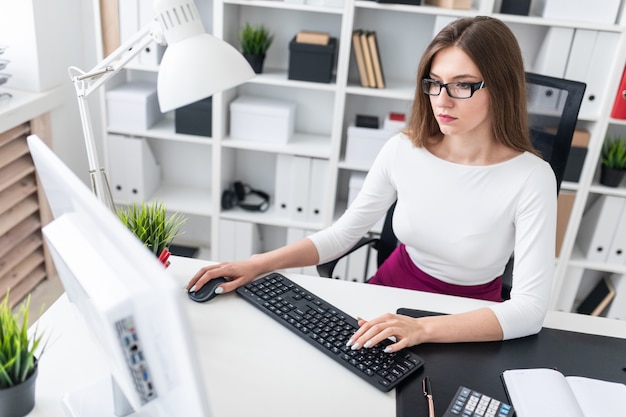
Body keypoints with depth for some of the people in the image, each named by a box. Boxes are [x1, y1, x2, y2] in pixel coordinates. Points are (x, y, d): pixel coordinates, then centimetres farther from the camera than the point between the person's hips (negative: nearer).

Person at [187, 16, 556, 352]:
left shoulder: (531, 178, -19)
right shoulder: (403, 150, -10)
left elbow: (530, 309, -25)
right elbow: (343, 233, -1)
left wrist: (423, 328, -38)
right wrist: (259, 264, -14)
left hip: (468, 327, -3)